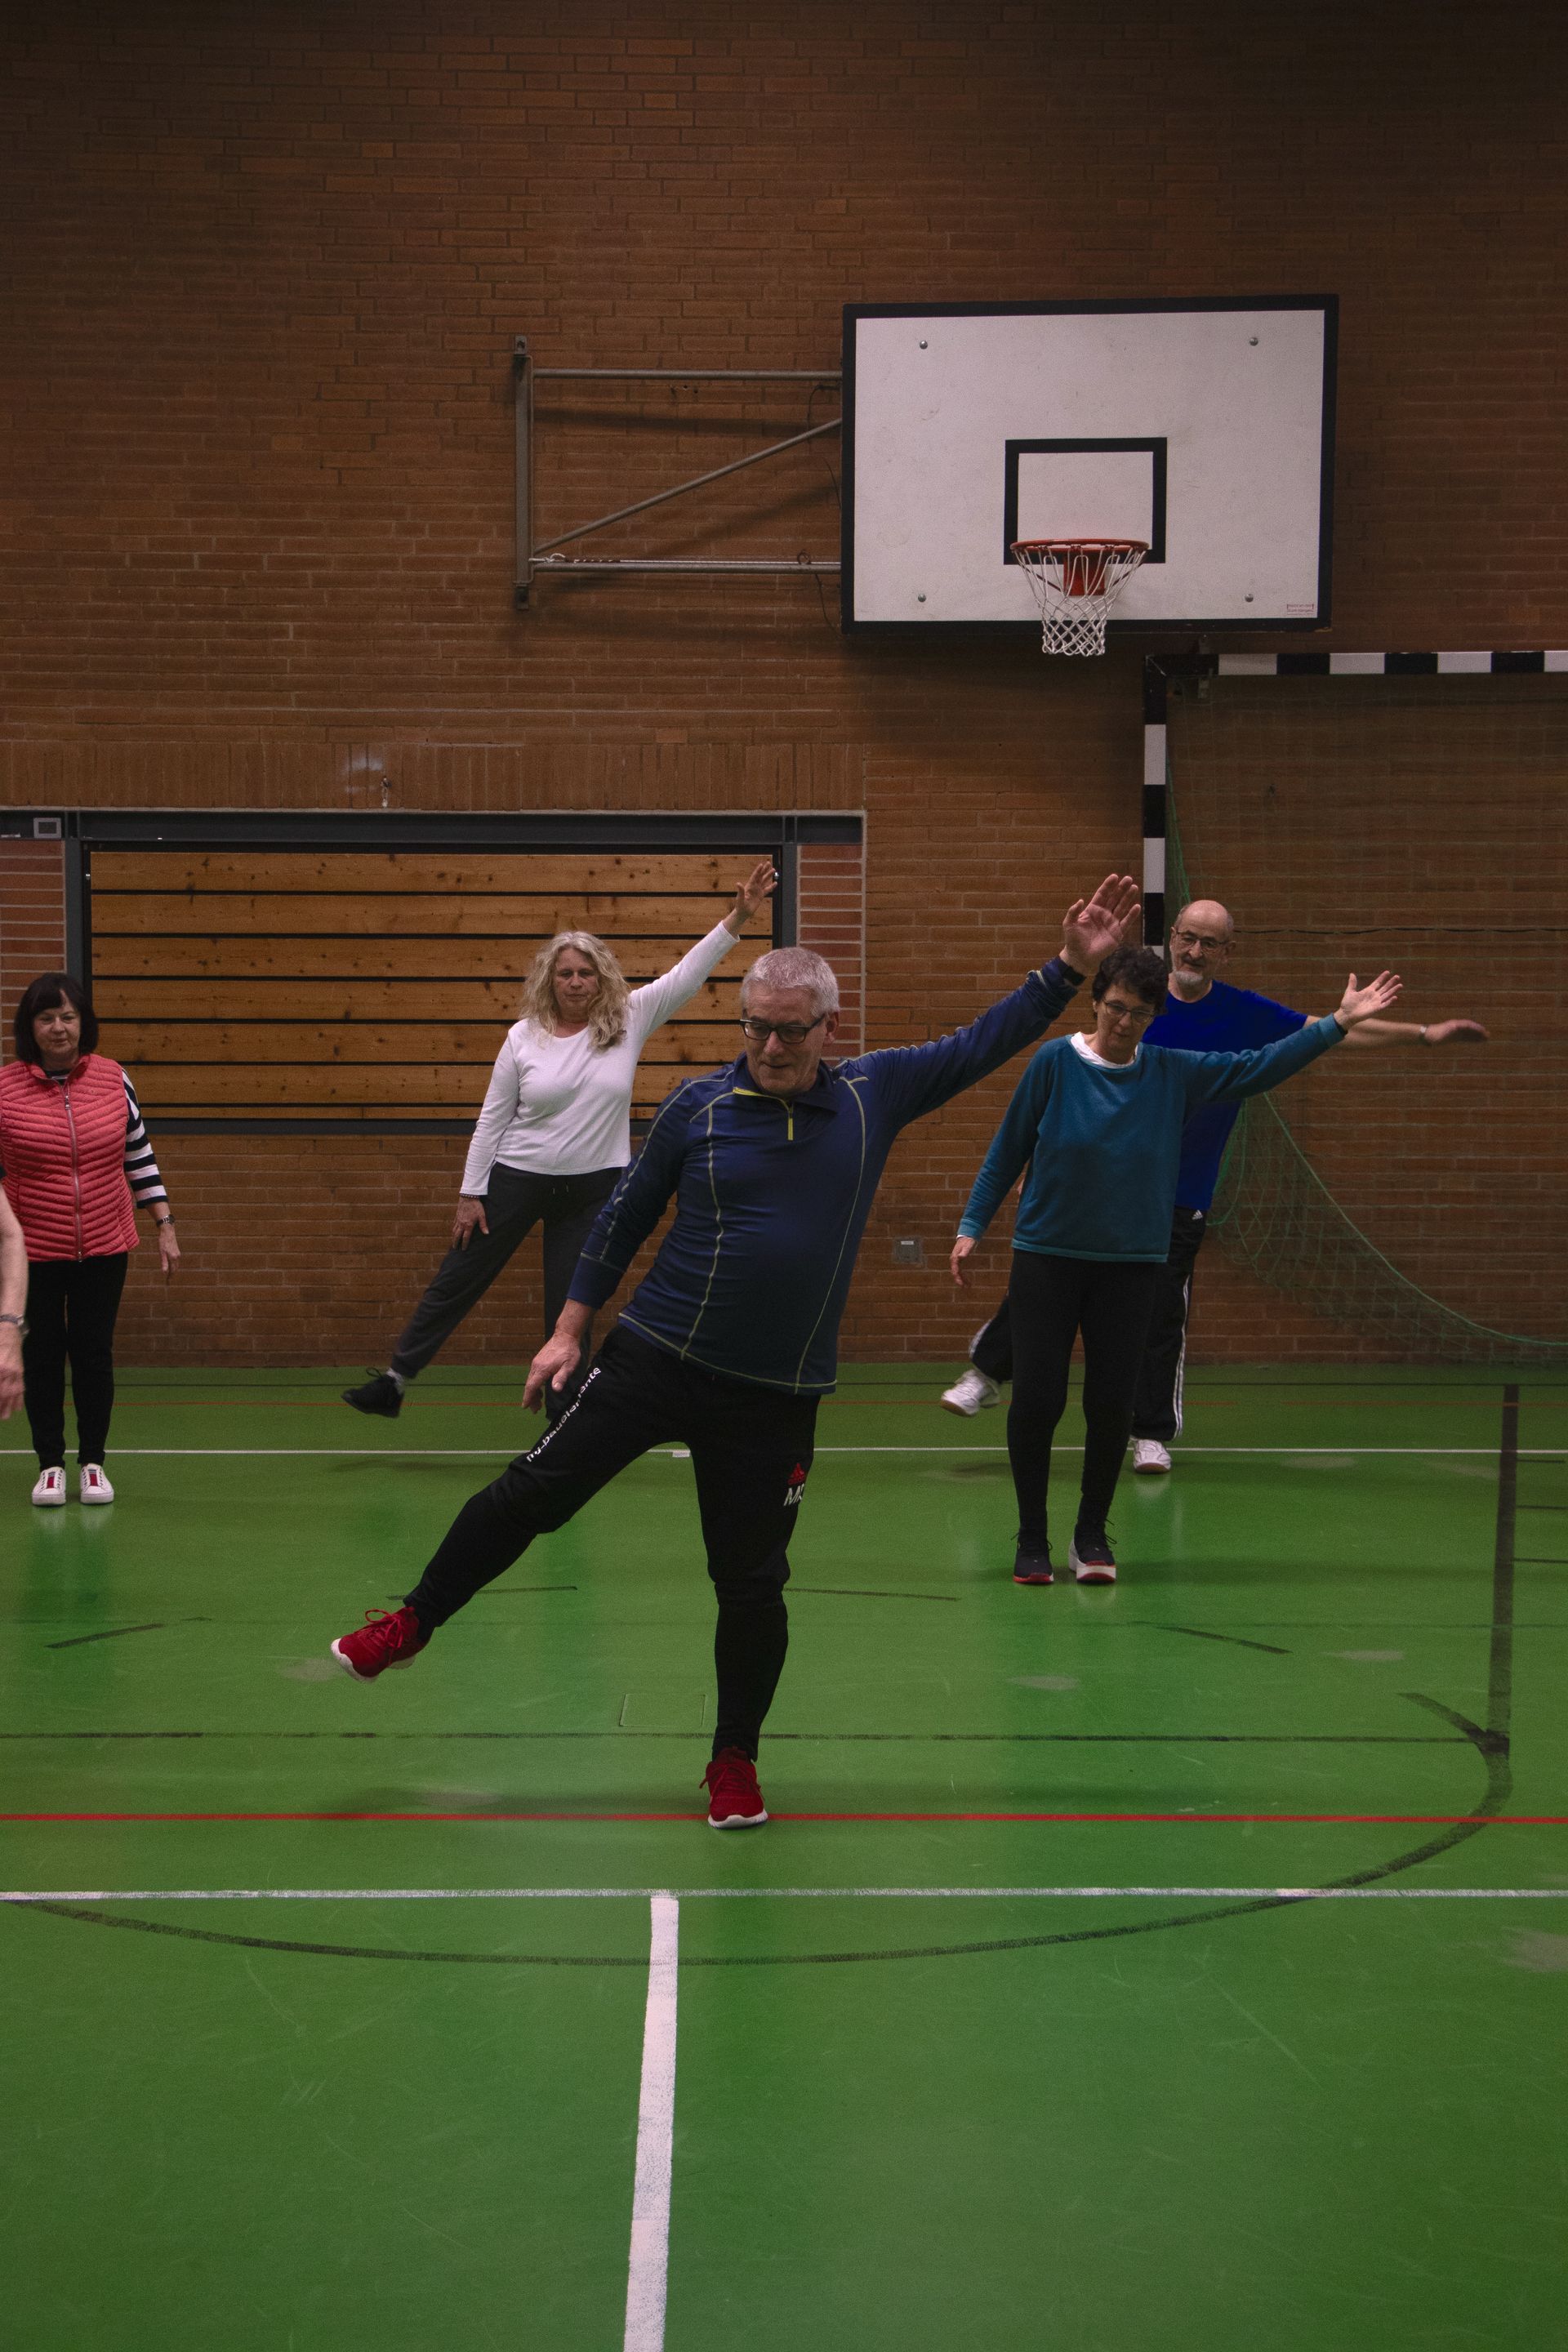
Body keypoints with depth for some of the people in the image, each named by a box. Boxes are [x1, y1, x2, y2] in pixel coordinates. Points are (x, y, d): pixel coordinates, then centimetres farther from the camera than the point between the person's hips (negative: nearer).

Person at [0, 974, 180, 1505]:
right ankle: (50, 1464, 21)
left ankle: (93, 1461, 22)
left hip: (104, 1247, 1)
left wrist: (165, 1226, 6)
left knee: (94, 1356, 8)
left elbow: (139, 1156, 7)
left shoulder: (112, 1078, 0)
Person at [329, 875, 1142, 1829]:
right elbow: (624, 1218, 5)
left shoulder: (876, 1094, 1)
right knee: (529, 1496, 0)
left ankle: (736, 1762, 25)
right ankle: (413, 1623, 23)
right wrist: (570, 1331, 5)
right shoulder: (699, 1105, -3)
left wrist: (1071, 968, 1)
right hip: (653, 1360, 0)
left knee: (752, 1586, 6)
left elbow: (982, 1045, 8)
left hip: (776, 1399, 1)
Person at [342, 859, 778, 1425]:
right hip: (516, 1180, 0)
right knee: (456, 1282, 7)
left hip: (593, 1188, 0)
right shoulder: (524, 1037, -5)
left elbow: (687, 974, -9)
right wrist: (471, 1194, -2)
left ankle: (565, 1421, 19)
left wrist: (737, 918, -19)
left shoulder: (629, 1020, -3)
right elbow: (492, 1118, -1)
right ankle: (393, 1383, 18)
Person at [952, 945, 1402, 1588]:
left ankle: (1092, 1534, 21)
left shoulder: (1173, 1073, 2)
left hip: (1130, 1264, 2)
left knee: (1112, 1405, 3)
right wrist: (971, 1227, 0)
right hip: (1046, 1256, -2)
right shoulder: (1055, 1062, -6)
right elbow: (1007, 1150, 0)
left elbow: (1259, 1066, 4)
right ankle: (1032, 1539, 12)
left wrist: (1339, 1023, -1)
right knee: (1036, 1399, -4)